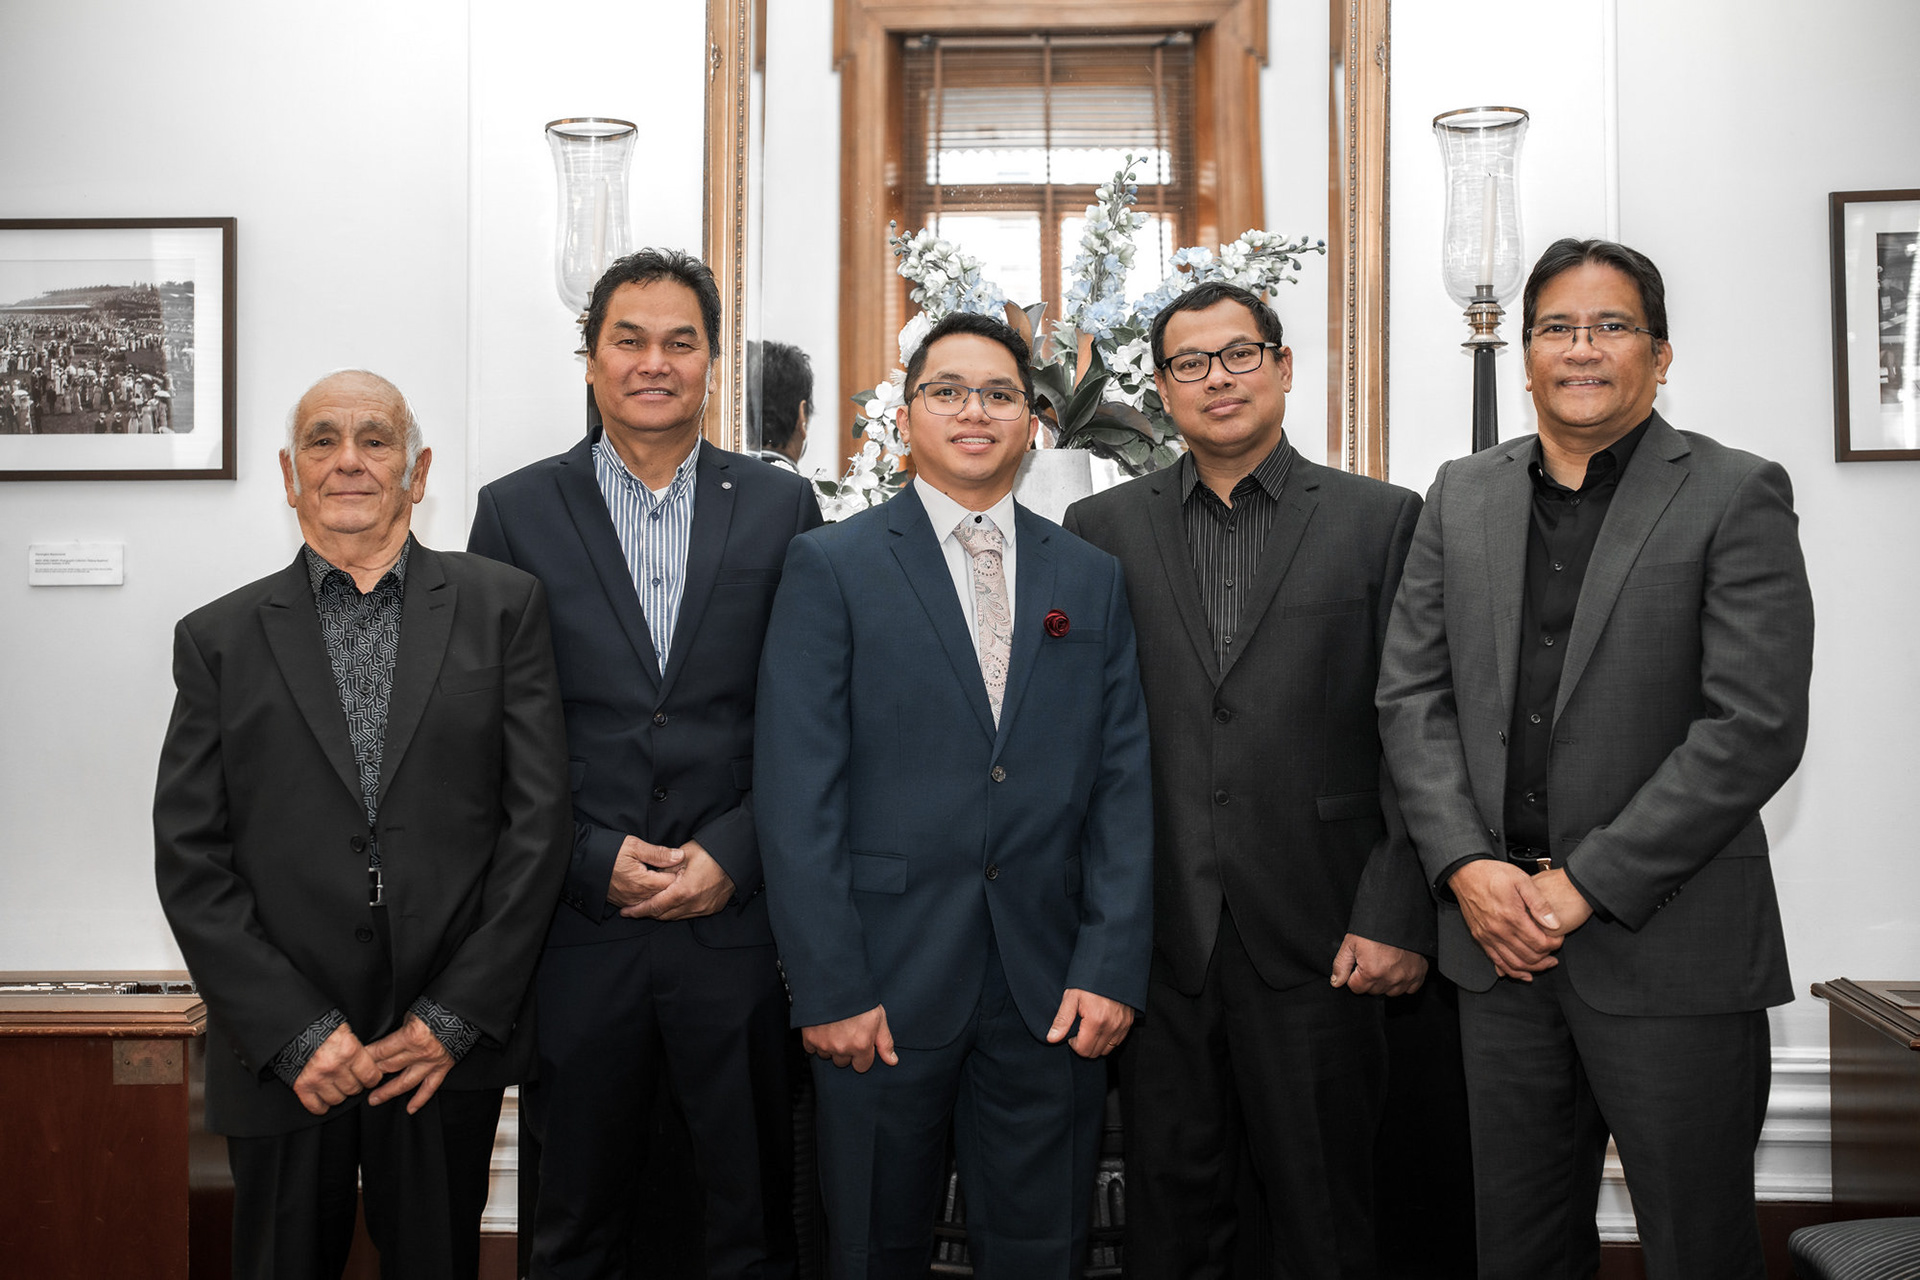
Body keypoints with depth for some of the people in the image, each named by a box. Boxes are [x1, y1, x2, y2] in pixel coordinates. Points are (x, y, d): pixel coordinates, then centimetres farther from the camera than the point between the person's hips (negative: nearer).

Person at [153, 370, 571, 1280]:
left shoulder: (503, 607, 1)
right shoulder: (220, 638, 4)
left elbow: (539, 818, -4)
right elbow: (189, 861, 0)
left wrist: (457, 1018, -7)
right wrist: (297, 1032, -9)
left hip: (451, 1047, 0)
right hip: (283, 1061, 1)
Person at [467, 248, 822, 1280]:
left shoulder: (782, 507, 4)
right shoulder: (517, 510, 3)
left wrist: (733, 855, -9)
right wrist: (594, 862, -9)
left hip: (739, 918, 0)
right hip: (578, 927, 0)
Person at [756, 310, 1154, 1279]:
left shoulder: (1093, 580, 9)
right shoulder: (832, 566, -1)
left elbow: (1123, 785, 5)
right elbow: (798, 793, -6)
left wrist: (1112, 968, -4)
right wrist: (829, 988, -11)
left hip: (1052, 991, 3)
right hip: (884, 985, -2)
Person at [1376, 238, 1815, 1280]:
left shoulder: (1737, 498, -4)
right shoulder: (1462, 497, 9)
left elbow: (1756, 726, -12)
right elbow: (1412, 694, 6)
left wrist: (1587, 884, -15)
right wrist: (1467, 867, -7)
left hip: (1669, 951, -4)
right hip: (1498, 936, 4)